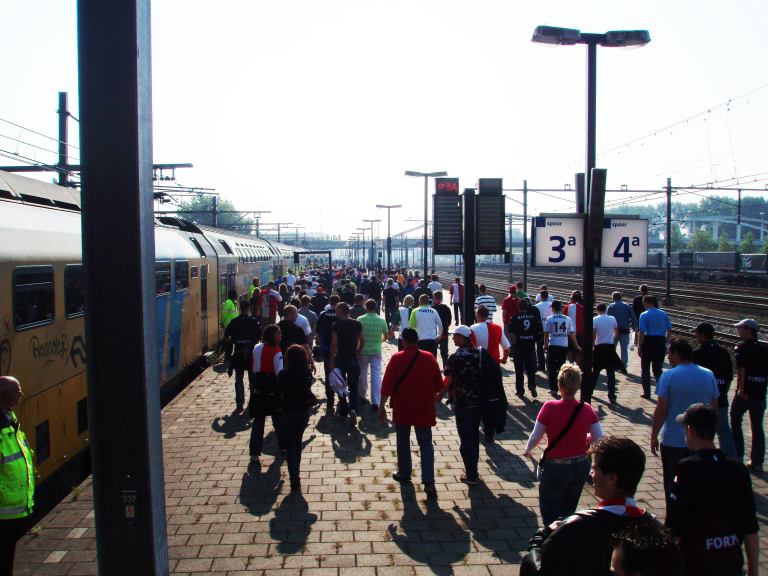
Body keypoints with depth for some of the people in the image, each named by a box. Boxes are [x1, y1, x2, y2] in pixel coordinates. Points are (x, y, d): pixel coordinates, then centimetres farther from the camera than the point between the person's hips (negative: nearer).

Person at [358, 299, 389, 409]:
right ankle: (375, 402, -6)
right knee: (376, 375, -1)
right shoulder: (381, 320, -2)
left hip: (363, 351, 0)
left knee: (362, 374, 18)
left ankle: (362, 395, 36)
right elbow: (385, 336, 7)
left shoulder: (360, 320, -7)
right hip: (376, 351, 0)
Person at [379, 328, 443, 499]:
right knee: (426, 444, 4)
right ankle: (428, 482, -6)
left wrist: (382, 405, -5)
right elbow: (438, 384, 7)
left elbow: (387, 385, -12)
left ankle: (404, 473, 30)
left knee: (403, 442, 17)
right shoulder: (429, 358, -3)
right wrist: (433, 397, 26)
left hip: (402, 409, -1)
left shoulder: (396, 359, -11)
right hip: (424, 409, 1)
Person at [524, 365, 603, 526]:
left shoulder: (550, 407, -20)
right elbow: (599, 439, -3)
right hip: (581, 466, 4)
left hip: (555, 466, -4)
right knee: (569, 510, 24)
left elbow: (535, 437, -11)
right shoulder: (587, 409, -10)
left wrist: (527, 450, 10)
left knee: (550, 513, 13)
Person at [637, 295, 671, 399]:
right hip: (660, 341, 3)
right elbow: (669, 329, 5)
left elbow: (642, 332, -15)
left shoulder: (644, 315, -10)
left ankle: (647, 392, 13)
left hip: (648, 341, -3)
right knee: (658, 369, 12)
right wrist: (666, 339, 21)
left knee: (645, 369, 10)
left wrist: (639, 346, -12)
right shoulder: (663, 314, 2)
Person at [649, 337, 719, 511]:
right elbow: (714, 408, 8)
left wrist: (654, 437, -4)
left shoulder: (669, 376, -13)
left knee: (672, 485, 10)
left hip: (673, 441, -4)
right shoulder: (709, 375, 1)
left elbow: (661, 410, -14)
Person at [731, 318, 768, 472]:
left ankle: (738, 456, 15)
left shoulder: (741, 348, -9)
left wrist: (741, 389, -23)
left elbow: (740, 369, -21)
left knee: (735, 422, 13)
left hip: (744, 394, -4)